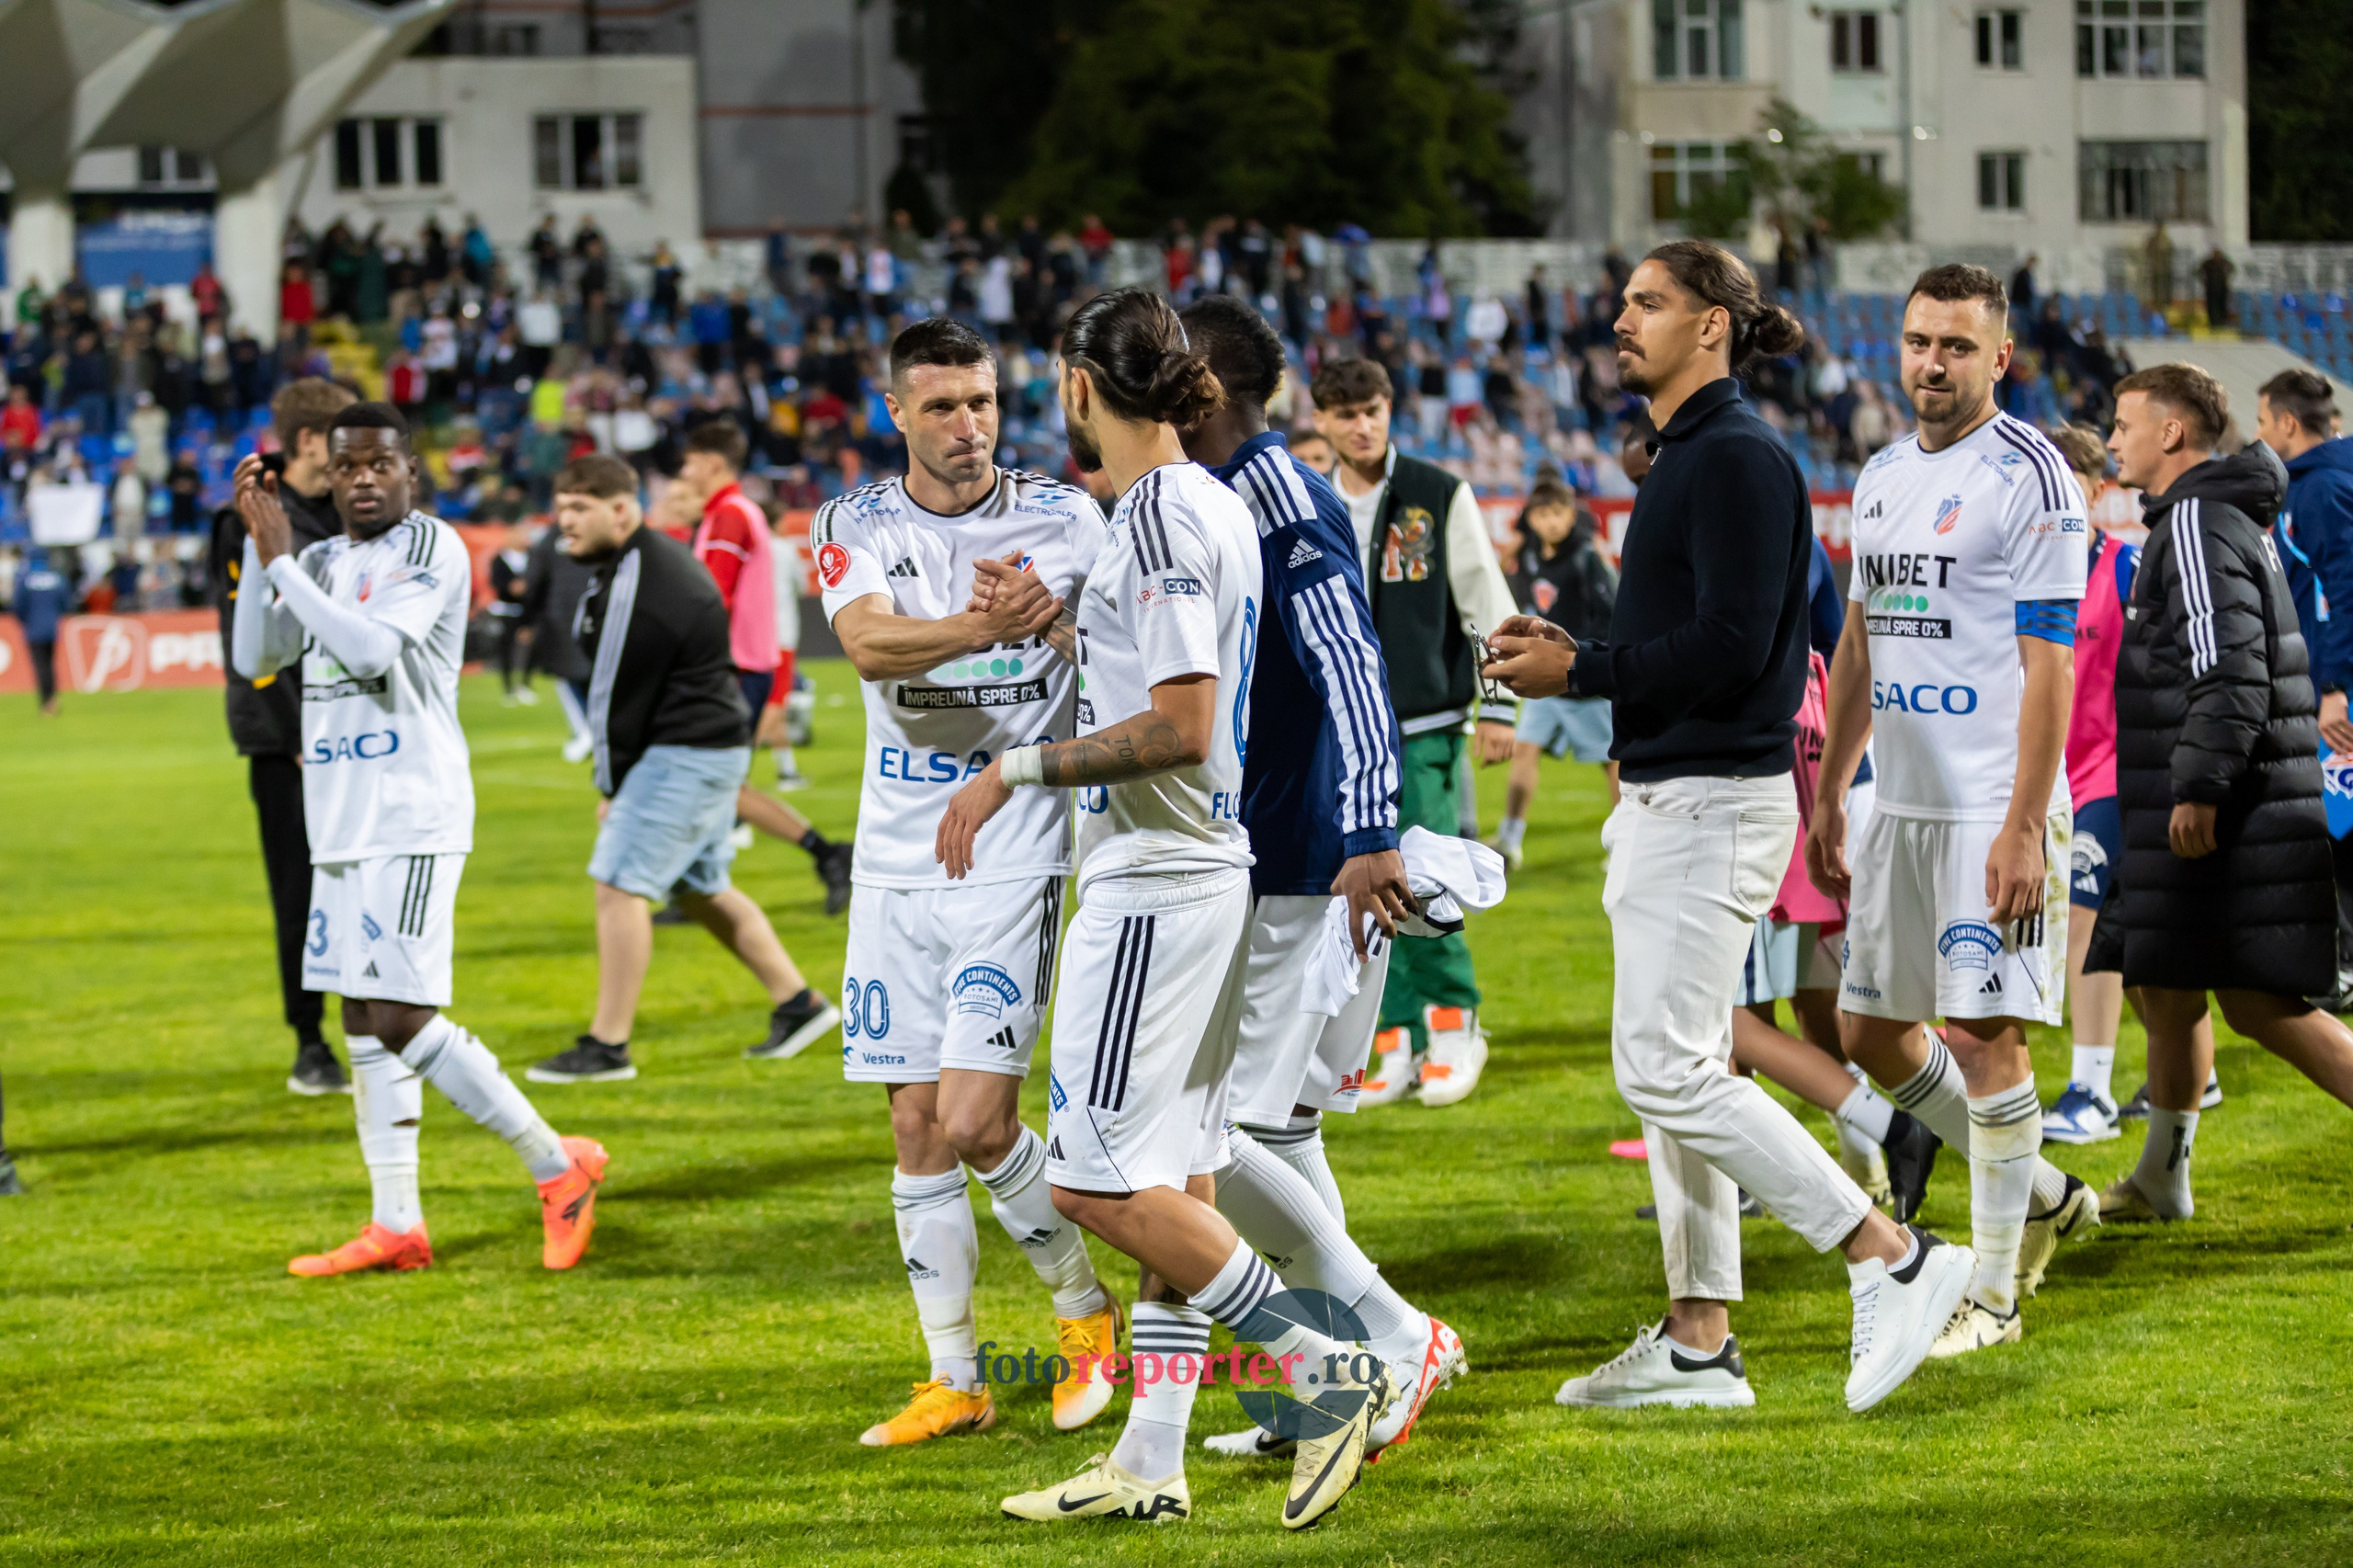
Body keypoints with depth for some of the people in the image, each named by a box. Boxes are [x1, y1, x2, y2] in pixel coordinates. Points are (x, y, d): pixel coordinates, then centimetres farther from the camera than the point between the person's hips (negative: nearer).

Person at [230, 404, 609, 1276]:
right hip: (340, 823, 8)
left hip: (413, 819, -8)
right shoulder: (322, 563, 16)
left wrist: (282, 563, -18)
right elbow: (253, 658, 8)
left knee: (401, 1021, -14)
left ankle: (557, 1164, -2)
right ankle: (397, 1226, 11)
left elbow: (374, 649, -22)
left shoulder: (432, 551, -9)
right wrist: (259, 547, -1)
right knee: (365, 1022, 7)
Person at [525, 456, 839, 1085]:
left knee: (619, 885, -10)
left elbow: (618, 696, -16)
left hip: (685, 757, -11)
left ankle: (607, 1046, -9)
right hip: (718, 744, 11)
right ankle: (797, 1003, 27)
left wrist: (612, 789, -5)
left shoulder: (636, 590, -21)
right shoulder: (660, 555, 13)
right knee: (702, 888, 20)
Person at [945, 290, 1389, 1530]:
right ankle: (1148, 1467, 12)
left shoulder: (1161, 514, -16)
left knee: (1101, 1180, -11)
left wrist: (1019, 768, -17)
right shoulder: (1213, 506, 14)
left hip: (1153, 880, -10)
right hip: (1204, 870, 10)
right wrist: (1057, 625, 35)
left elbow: (1179, 726, -21)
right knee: (1172, 1182, 10)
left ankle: (1329, 1373, -9)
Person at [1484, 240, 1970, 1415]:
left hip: (1715, 805, -11)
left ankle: (1893, 1259, -9)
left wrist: (1580, 673, -16)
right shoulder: (1681, 457, 17)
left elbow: (1729, 644, -23)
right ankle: (1698, 1342, 15)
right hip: (1663, 798, 11)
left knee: (1668, 1071, -12)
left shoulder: (1738, 459, -15)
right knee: (1677, 1072, 11)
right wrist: (1572, 653, 9)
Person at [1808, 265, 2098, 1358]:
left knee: (1984, 1034, -7)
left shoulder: (2027, 476, -10)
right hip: (1902, 805, 8)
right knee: (1871, 1031, 11)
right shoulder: (1884, 476, 14)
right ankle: (2046, 1197, 28)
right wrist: (1827, 803, 19)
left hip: (1994, 807, -8)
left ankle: (1992, 1295, 2)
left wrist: (2024, 828, -19)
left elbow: (2050, 662, -14)